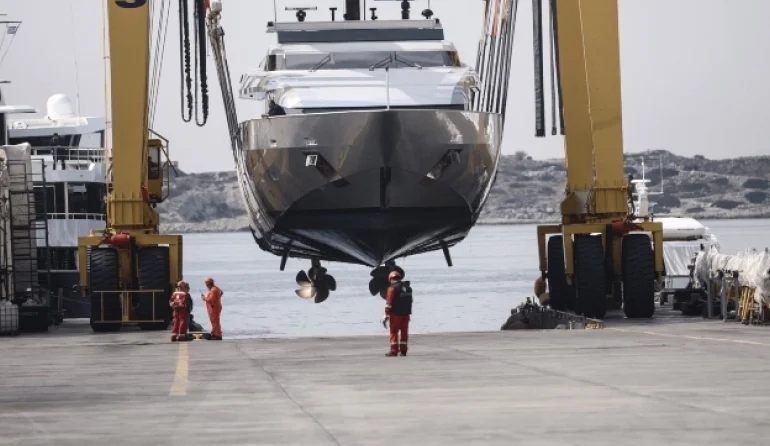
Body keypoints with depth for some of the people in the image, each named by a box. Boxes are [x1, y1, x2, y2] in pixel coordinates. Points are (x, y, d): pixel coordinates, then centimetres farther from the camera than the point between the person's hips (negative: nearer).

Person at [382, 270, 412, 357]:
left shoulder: (392, 288, -11)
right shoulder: (408, 288, 10)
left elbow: (389, 303, -15)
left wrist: (386, 315, -13)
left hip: (396, 314, -6)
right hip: (406, 314, 6)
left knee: (394, 332, 1)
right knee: (404, 332, 10)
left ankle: (394, 350, -3)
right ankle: (403, 351, 10)